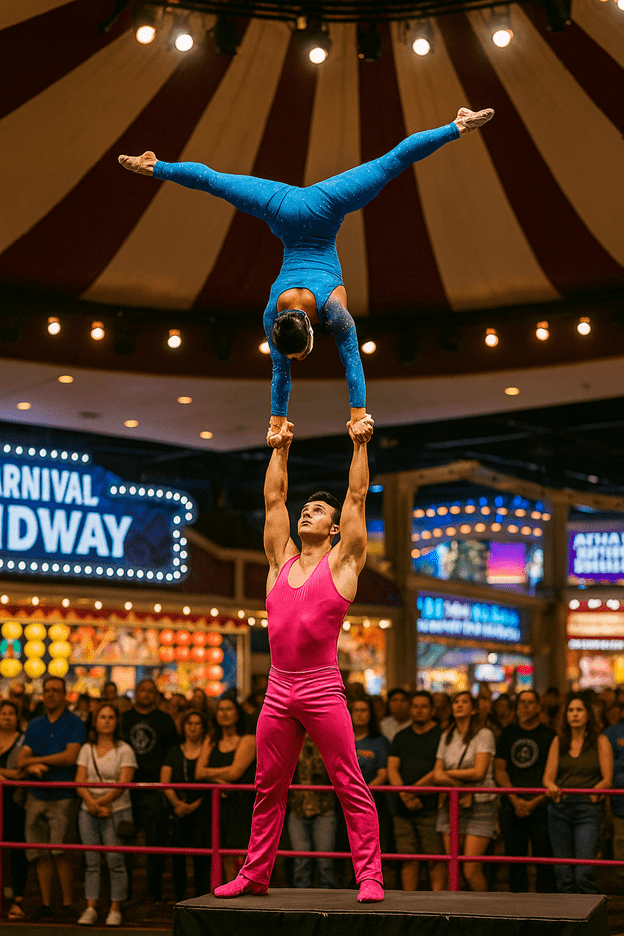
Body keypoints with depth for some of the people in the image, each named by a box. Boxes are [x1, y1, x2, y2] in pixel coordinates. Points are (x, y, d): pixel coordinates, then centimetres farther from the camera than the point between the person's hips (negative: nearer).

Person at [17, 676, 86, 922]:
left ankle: (67, 905, -4)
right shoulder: (35, 725, 16)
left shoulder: (74, 723, 0)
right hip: (37, 795, 5)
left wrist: (35, 759, -4)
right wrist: (32, 767, -14)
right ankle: (46, 905, 11)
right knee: (41, 853, 4)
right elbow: (21, 760, 10)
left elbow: (70, 756, -12)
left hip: (62, 796, -5)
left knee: (61, 851, -12)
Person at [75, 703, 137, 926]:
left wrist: (99, 801, -14)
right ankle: (91, 908, 8)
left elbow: (123, 784, -9)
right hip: (88, 812, 3)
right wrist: (91, 802, -12)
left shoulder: (124, 750, 0)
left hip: (117, 811, -3)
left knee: (115, 861, -5)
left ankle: (115, 909, 3)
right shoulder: (87, 749, 11)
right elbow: (80, 782, 5)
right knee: (91, 861, 3)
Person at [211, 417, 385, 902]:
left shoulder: (341, 561, 4)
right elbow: (273, 498, 20)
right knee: (268, 789, 11)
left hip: (323, 689, -5)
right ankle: (255, 874, 19)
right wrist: (281, 449, 24)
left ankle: (369, 875, -2)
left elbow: (357, 495, 2)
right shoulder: (282, 559, 15)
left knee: (351, 787, -4)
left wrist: (360, 443, 5)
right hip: (278, 690, 5)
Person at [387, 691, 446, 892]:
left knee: (436, 859, -7)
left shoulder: (441, 736, 3)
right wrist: (405, 797, -7)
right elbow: (392, 770, 8)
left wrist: (413, 790, -9)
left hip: (431, 808, -4)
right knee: (408, 859, 3)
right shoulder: (401, 737, 17)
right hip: (404, 808, 4)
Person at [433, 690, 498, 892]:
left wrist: (448, 773, 0)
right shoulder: (446, 737, 14)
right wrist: (459, 785, -9)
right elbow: (437, 775, 8)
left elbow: (479, 772, -11)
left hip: (479, 806, -5)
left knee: (471, 871, -10)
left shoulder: (484, 735, -2)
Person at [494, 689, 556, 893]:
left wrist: (535, 801, -10)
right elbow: (499, 770, 10)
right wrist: (515, 799, -3)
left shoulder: (549, 735, 4)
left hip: (540, 805, -3)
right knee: (515, 858, 2)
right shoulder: (508, 734, 15)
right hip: (512, 805, 3)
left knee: (544, 858, -6)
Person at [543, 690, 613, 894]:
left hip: (587, 809, -3)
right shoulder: (558, 741, 13)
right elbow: (548, 776, 8)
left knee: (584, 874, -12)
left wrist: (596, 790, -17)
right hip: (559, 807, 3)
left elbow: (607, 779, 2)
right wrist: (551, 786, -14)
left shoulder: (600, 742, 5)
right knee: (563, 873, 3)